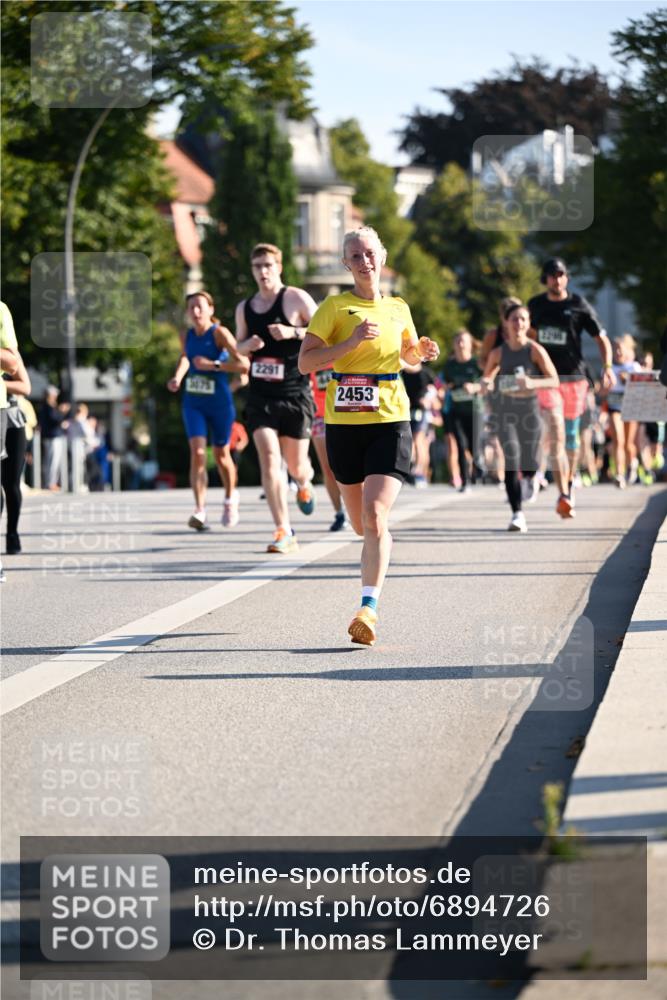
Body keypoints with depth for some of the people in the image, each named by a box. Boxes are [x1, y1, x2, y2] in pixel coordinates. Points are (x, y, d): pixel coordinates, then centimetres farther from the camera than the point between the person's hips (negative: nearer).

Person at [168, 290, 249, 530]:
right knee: (197, 452, -15)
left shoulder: (220, 333, -13)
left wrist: (213, 365, -25)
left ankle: (230, 499, 39)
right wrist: (177, 377, 4)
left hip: (219, 402, -3)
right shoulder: (187, 336, 2)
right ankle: (200, 510, -21)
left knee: (221, 455, 12)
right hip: (193, 402, 3)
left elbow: (243, 364, -21)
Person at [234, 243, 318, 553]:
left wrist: (293, 333, -20)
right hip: (260, 395, 3)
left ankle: (304, 484, 46)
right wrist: (247, 345, -2)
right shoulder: (244, 308, 10)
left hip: (294, 393, -3)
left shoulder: (296, 298, -3)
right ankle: (284, 531, -12)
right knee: (269, 460, -13)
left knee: (295, 464, 6)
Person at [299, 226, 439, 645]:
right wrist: (351, 342, -18)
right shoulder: (335, 307, 0)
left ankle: (369, 607, -21)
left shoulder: (398, 309, 10)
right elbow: (305, 362, -8)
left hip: (390, 421, 0)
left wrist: (423, 352, 6)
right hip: (344, 422, 0)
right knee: (360, 524, 12)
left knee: (375, 517, -18)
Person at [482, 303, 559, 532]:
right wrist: (486, 384, -10)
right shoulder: (498, 352, 0)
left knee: (530, 463, 7)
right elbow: (487, 377, 14)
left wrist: (533, 382, -30)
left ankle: (528, 481, 47)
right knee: (511, 459, -14)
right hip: (507, 409, 1)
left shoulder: (535, 350, -8)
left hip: (531, 408, -1)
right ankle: (517, 514, -15)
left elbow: (554, 381, -12)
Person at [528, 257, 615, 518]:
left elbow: (601, 338, 1)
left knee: (571, 435, 11)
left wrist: (607, 367, -13)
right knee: (556, 434, -15)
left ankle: (569, 485, 32)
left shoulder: (579, 306, 0)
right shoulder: (535, 305, 7)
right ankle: (563, 496, -23)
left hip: (574, 377, 0)